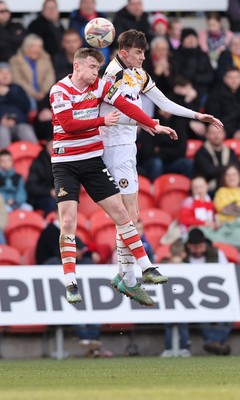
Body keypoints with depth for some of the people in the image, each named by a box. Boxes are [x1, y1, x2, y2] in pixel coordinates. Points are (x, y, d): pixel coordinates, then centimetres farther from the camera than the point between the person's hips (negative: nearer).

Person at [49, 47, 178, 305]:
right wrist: (102, 121, -20)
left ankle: (146, 269, 8)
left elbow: (126, 107, -3)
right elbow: (68, 124, -21)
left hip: (93, 160, 4)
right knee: (68, 221, -9)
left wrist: (154, 126, -12)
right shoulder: (60, 90, -11)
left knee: (119, 212, 1)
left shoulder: (100, 86, 1)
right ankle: (70, 284, -5)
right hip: (65, 163, -4)